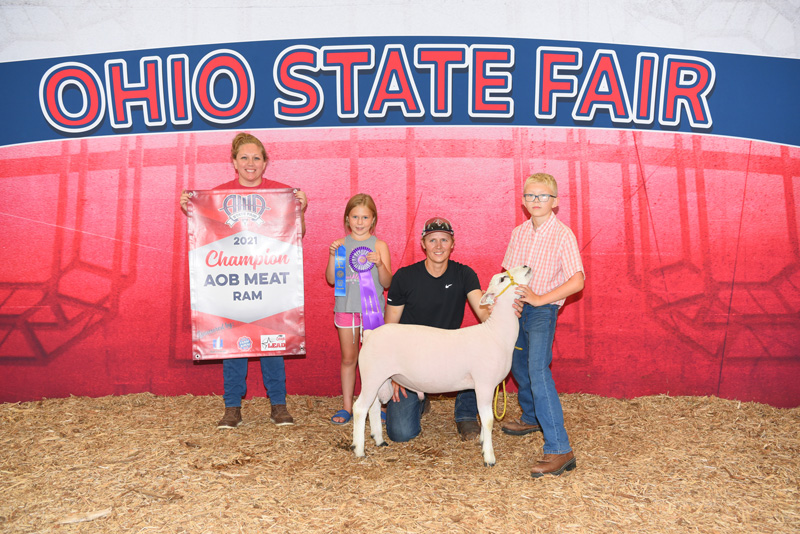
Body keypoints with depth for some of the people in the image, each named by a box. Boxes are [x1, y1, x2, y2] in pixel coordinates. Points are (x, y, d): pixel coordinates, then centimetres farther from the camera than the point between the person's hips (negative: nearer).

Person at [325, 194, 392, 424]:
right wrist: (332, 255, -12)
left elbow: (387, 283, -5)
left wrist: (380, 264, -23)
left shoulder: (379, 245, -1)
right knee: (348, 358, 10)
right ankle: (347, 406, 20)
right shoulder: (341, 244, 4)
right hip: (346, 307, 2)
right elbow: (331, 279, 1)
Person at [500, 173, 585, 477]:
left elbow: (577, 281, -18)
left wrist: (540, 299, -20)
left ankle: (559, 450, -22)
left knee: (538, 371, -21)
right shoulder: (518, 233, 7)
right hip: (517, 308, 7)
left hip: (544, 310, -7)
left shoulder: (563, 235, -12)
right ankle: (531, 418, 49)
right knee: (518, 366, 22)